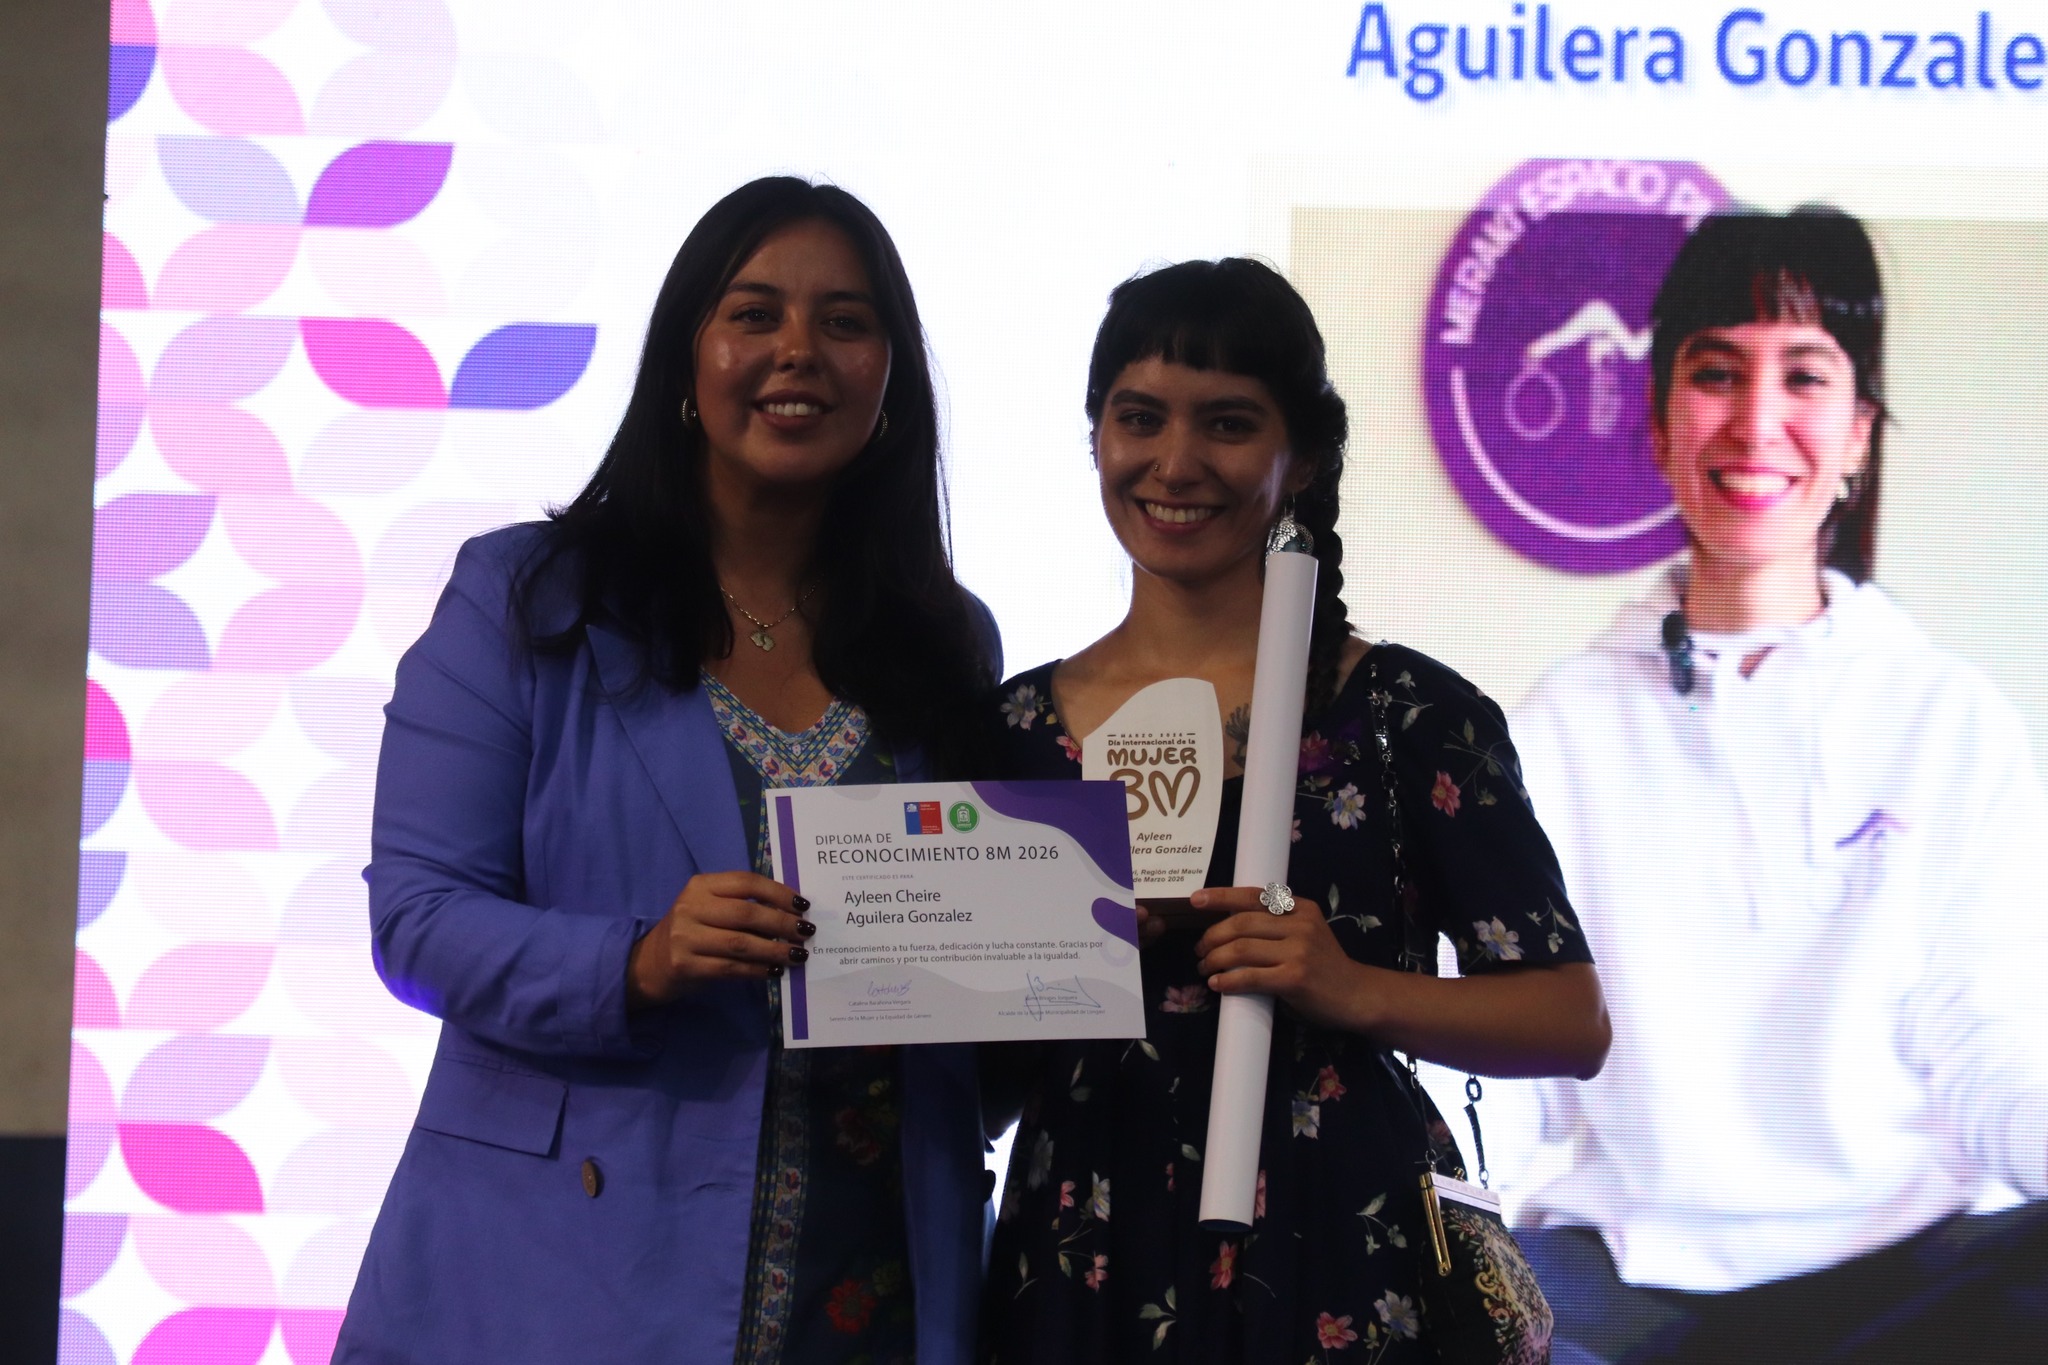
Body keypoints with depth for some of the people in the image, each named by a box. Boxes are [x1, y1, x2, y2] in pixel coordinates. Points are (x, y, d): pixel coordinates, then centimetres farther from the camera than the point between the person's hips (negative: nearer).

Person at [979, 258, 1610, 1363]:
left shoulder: (1411, 715, -4)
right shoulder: (1018, 726, 5)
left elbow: (1572, 1021, -5)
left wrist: (1354, 990, -20)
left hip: (1327, 1275, -3)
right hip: (1076, 1272, 3)